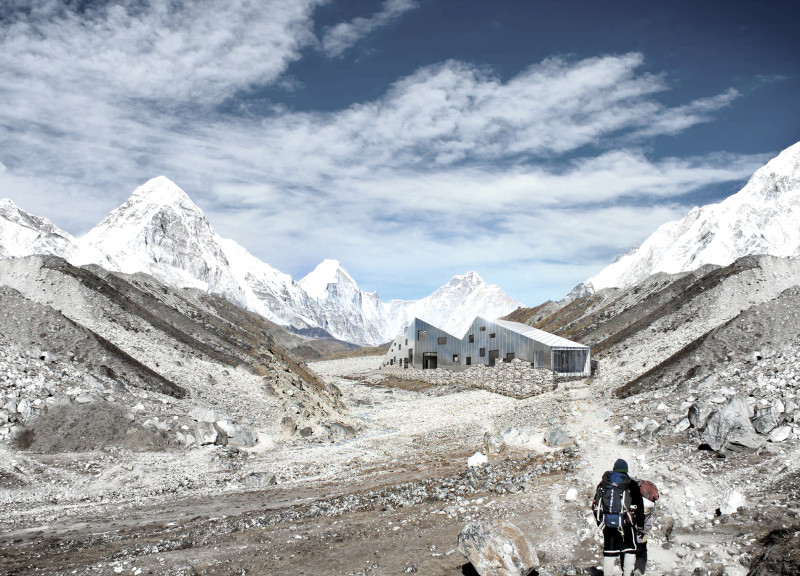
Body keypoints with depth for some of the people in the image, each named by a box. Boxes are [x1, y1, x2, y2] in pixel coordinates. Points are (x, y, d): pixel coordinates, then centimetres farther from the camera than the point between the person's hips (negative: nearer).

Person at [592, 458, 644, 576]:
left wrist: (599, 520, 17)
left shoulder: (603, 484, 10)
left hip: (607, 522, 3)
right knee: (629, 549, 11)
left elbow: (596, 504, 10)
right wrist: (640, 524, 4)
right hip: (625, 522, -3)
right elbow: (639, 506, -2)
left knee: (609, 550, 11)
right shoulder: (631, 485, 0)